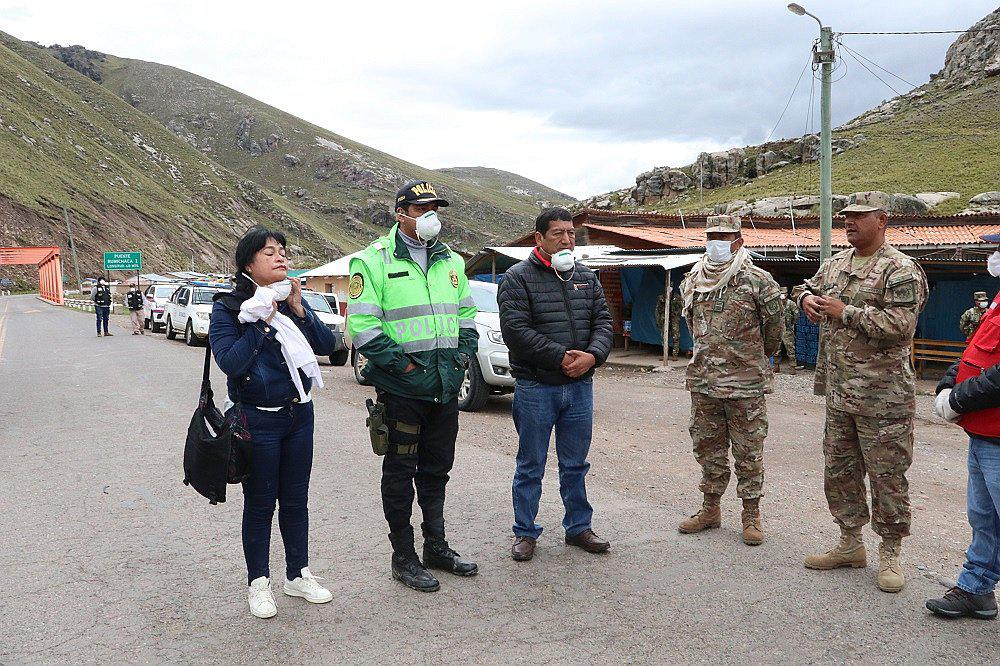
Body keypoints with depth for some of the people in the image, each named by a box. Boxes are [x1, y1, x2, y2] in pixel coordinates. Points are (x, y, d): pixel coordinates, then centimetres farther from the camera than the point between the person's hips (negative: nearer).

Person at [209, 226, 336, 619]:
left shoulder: (293, 300, 5)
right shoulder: (228, 308, -10)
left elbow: (326, 345, -1)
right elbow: (230, 362, -21)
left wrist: (299, 310, -13)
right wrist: (262, 322, -22)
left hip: (300, 413, 5)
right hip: (258, 420, -5)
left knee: (295, 500, 15)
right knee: (260, 504, 6)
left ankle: (298, 575, 29)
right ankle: (258, 583, 22)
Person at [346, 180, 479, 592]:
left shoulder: (451, 261, 13)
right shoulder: (374, 261, -7)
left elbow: (466, 315, 21)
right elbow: (362, 325, -13)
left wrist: (462, 355, 6)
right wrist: (402, 364, -17)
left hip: (446, 388, 6)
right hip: (401, 389, -6)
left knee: (437, 469, 16)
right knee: (400, 472, 4)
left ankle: (436, 547, 30)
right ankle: (403, 558, 16)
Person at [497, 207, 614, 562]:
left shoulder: (586, 277, 12)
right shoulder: (518, 277, -6)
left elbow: (602, 321, 9)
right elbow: (515, 329, -15)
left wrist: (592, 355, -12)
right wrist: (561, 357, -18)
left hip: (580, 386, 5)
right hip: (536, 387, -5)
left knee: (575, 465, 15)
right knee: (531, 466, 6)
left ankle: (579, 526, 29)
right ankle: (525, 533, 19)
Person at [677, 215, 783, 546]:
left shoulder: (757, 279, -7)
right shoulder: (693, 280, 8)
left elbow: (775, 321, 2)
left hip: (745, 382, -5)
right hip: (703, 381, 5)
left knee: (748, 451, 4)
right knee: (708, 447, 14)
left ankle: (751, 513, 16)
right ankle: (711, 508, 27)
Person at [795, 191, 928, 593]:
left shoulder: (901, 271, -12)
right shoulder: (836, 264, 12)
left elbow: (900, 325, -23)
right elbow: (808, 286, 30)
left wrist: (846, 312, -18)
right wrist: (807, 297, 6)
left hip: (882, 398, -8)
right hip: (838, 394, 8)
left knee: (887, 476, 2)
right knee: (839, 471, 15)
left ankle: (890, 553, 16)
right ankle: (851, 544, 30)